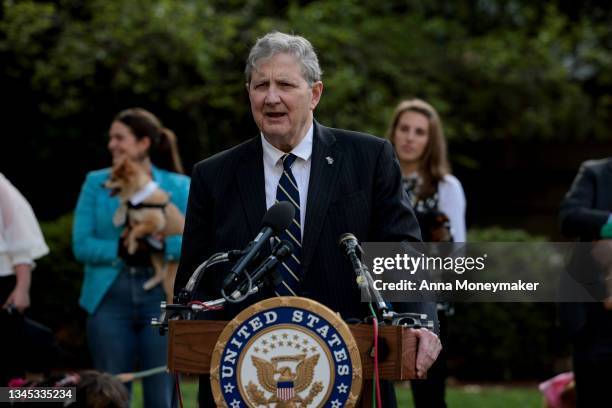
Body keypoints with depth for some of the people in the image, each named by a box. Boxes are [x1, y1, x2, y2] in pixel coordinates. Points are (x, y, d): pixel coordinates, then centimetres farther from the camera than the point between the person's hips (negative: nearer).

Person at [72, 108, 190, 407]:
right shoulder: (96, 183, 7)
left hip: (161, 299, -1)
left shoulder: (179, 187, 5)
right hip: (109, 299, 1)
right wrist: (120, 250, -14)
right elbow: (82, 245, 0)